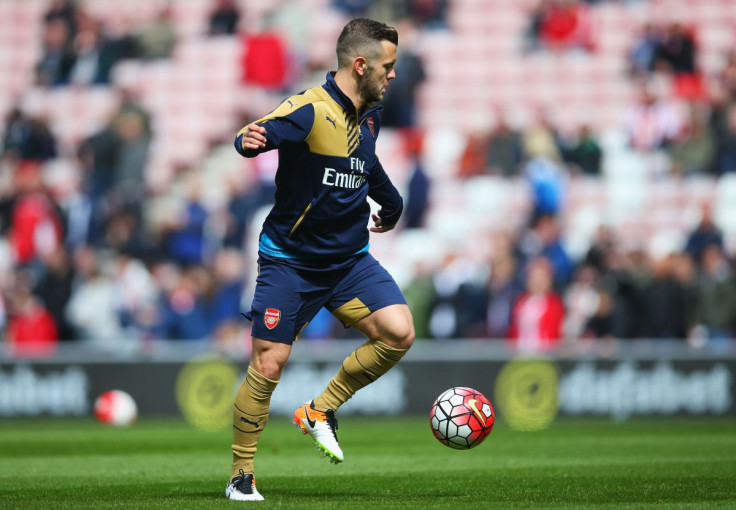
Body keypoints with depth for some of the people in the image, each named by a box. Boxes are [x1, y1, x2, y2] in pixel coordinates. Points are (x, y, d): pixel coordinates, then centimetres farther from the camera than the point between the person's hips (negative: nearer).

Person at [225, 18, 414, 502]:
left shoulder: (370, 114, 4)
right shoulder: (310, 110, -19)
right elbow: (257, 135, -37)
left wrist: (391, 202, 35)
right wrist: (252, 140, -59)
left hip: (350, 258, 6)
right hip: (290, 261, -6)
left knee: (399, 333, -13)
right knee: (268, 365, -6)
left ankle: (320, 411, 7)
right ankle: (241, 477, 10)